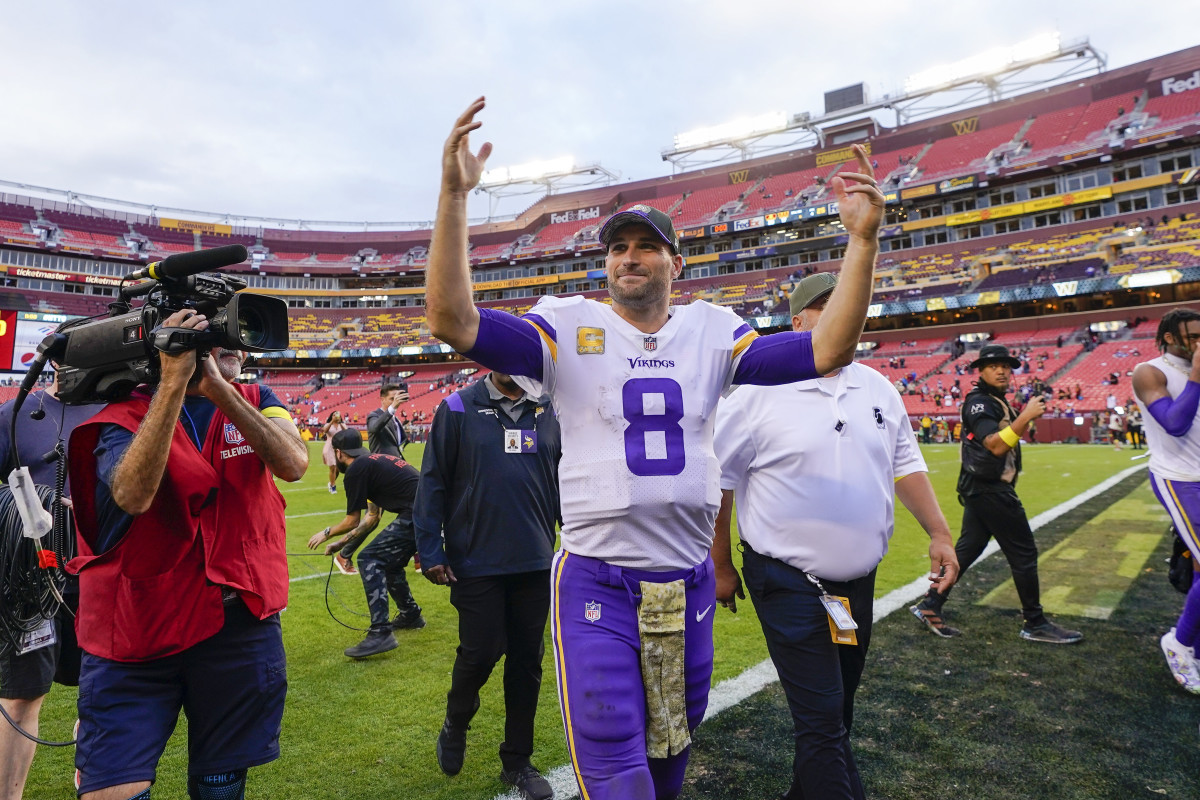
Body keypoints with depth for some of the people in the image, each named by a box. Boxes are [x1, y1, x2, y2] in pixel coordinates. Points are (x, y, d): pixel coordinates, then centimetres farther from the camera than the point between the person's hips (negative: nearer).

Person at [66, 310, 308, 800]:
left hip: (241, 625, 2)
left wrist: (217, 386, -23)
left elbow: (293, 464, -17)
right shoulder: (125, 414, -4)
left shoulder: (258, 402, 4)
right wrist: (174, 381, -28)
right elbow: (133, 496, -25)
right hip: (135, 632, -1)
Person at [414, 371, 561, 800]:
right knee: (481, 653, 2)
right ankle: (455, 725, 36)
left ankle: (517, 761, 30)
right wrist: (430, 552, -6)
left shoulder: (550, 411, 5)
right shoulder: (458, 408, -4)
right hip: (476, 563, -3)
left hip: (536, 563, 3)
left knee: (527, 660, 10)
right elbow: (433, 483, -3)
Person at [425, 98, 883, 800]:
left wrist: (863, 239, -15)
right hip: (597, 583, -3)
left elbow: (829, 350, -5)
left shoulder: (711, 332, 2)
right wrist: (454, 196, -25)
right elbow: (452, 320, -16)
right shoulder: (570, 327, -5)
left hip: (690, 583, 4)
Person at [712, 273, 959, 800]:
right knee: (822, 720, -4)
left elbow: (905, 463, 14)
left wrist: (939, 532, 4)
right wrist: (720, 567, -4)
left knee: (836, 711, 20)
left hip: (859, 583, 6)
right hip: (788, 585, -6)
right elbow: (716, 480, -7)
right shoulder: (759, 391, -11)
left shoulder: (878, 389, 7)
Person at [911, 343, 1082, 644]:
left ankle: (930, 606, 14)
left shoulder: (997, 402, 17)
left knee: (967, 549, 11)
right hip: (990, 490, -10)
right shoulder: (979, 402, -14)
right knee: (1024, 553, -1)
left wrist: (1026, 416, 9)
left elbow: (1010, 438, 21)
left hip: (983, 489, 10)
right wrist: (1026, 416, -29)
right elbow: (996, 445, -26)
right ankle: (1035, 624, 11)